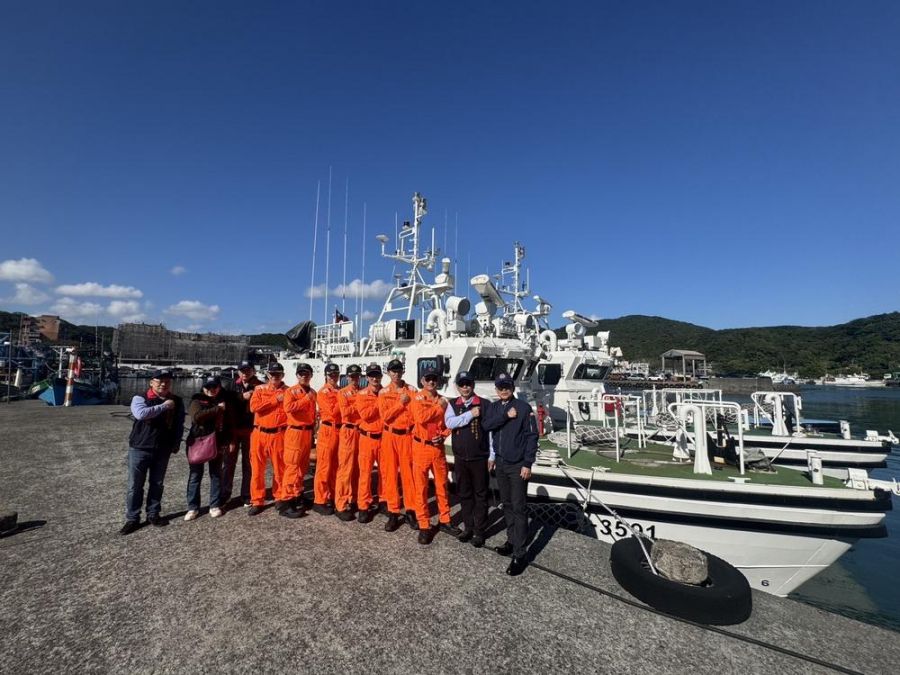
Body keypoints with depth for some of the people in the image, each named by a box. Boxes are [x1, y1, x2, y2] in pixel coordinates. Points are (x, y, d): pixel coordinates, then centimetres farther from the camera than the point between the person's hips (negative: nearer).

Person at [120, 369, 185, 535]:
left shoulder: (177, 401, 3)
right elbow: (141, 414, -30)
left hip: (163, 450, 3)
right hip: (139, 448, -3)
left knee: (157, 484, 12)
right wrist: (164, 406, -24)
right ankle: (132, 519, 16)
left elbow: (179, 425, 11)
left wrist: (176, 444, 7)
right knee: (135, 486, 3)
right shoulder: (140, 398, -8)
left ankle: (153, 514, 26)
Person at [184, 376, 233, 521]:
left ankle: (215, 506, 19)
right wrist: (217, 409, -19)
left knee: (216, 475, 9)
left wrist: (230, 441, 1)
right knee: (195, 476, 6)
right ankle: (192, 507, 17)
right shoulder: (197, 400, -1)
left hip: (217, 443, 2)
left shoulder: (224, 401, 6)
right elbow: (196, 416, -21)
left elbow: (230, 423, 7)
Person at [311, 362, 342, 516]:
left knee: (336, 467, 14)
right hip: (328, 431, -7)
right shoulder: (323, 392, -7)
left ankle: (332, 497, 25)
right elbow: (332, 411, -19)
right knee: (324, 467, -2)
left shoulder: (340, 391, 14)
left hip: (340, 431, 7)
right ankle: (319, 501, 6)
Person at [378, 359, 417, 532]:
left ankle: (410, 511, 16)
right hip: (389, 436, 1)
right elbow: (385, 416, -10)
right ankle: (393, 513, 15)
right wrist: (401, 403, -15)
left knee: (408, 473, 4)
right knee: (389, 473, 4)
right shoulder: (383, 393, 1)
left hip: (407, 435, 0)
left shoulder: (411, 390, 1)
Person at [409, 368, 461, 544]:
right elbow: (421, 417, -24)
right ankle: (424, 526, 15)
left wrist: (443, 436, -6)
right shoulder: (417, 398, -6)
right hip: (421, 447, -4)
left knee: (442, 485, 14)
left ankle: (444, 521, 29)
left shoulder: (443, 400, 6)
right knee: (421, 487, 4)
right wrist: (439, 407, -14)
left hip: (438, 447, 4)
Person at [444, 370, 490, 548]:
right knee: (464, 494, 14)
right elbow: (449, 423, -15)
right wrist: (470, 414, -20)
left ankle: (479, 531, 20)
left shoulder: (485, 404, -6)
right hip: (460, 458, 3)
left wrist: (492, 455, -6)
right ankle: (468, 527, 30)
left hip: (480, 457, -3)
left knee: (480, 495, 7)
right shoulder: (452, 405, 3)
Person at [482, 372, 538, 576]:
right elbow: (486, 425, -10)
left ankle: (519, 555, 4)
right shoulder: (493, 407, 6)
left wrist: (527, 464, -13)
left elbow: (532, 436, -10)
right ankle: (512, 540, 31)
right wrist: (506, 416, -20)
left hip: (517, 466, -5)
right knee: (507, 505, 16)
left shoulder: (523, 407, -10)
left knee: (518, 508, -2)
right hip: (500, 463, 5)